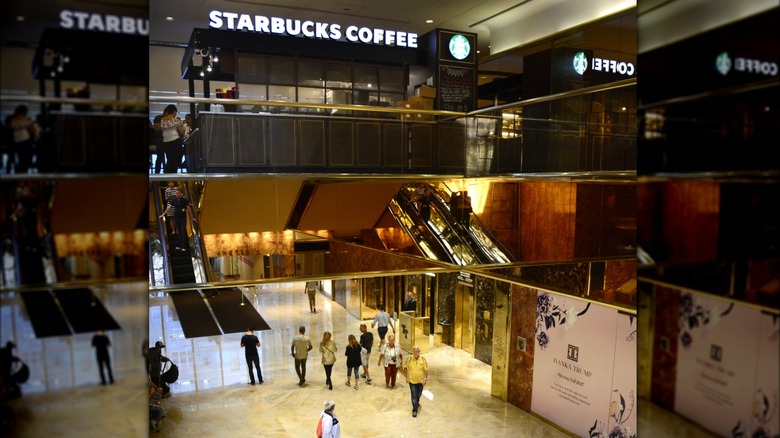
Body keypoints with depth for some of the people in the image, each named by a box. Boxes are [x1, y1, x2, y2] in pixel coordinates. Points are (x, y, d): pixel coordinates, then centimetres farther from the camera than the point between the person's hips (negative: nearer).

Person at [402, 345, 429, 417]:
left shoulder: (423, 359, -9)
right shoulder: (409, 359, -10)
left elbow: (426, 369, -5)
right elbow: (405, 368, 0)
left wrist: (426, 378, -11)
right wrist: (407, 377, -4)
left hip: (420, 381, 2)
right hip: (412, 381, -2)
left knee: (419, 394, 20)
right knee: (414, 396, -4)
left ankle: (417, 403, 49)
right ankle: (414, 410, 4)